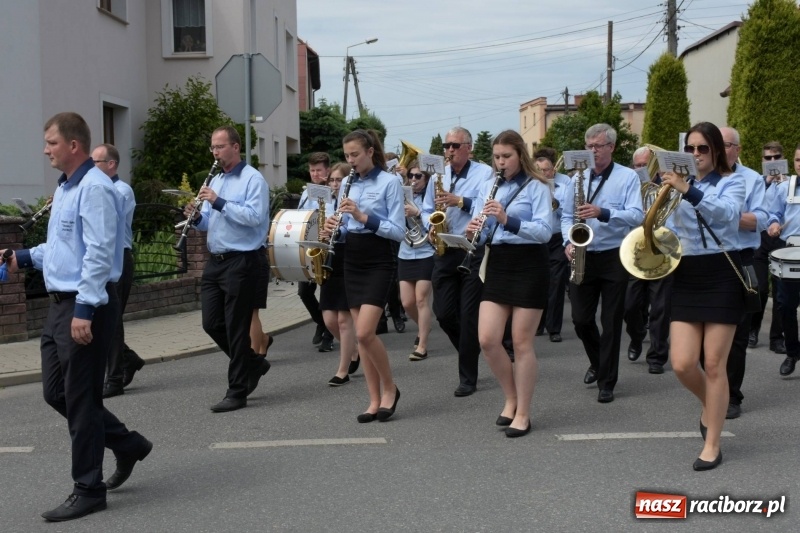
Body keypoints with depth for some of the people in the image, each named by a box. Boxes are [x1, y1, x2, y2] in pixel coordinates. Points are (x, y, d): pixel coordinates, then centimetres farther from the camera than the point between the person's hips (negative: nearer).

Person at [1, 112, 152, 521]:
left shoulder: (94, 188, -16)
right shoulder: (65, 188, 16)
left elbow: (98, 254, -23)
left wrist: (84, 310, -26)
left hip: (86, 307, -10)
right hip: (60, 304, 10)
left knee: (80, 398, -2)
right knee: (56, 393, 14)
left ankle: (88, 491, 11)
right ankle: (126, 444, 29)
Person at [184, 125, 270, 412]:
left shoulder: (253, 179, -8)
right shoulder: (215, 181, 18)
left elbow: (254, 216, -22)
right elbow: (209, 222, 19)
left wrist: (219, 202, -23)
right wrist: (197, 218, -3)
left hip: (241, 262, -8)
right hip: (215, 261, 8)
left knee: (236, 328, -2)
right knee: (211, 323, 8)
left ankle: (237, 392, 7)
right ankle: (253, 364, 28)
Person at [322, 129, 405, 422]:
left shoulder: (389, 182, -7)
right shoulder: (347, 185, 10)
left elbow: (399, 231, -13)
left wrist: (364, 216, -24)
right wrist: (333, 228, -7)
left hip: (378, 261, -6)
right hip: (352, 260, 6)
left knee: (365, 332, -15)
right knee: (361, 335, 5)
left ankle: (390, 388, 6)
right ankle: (374, 400, 13)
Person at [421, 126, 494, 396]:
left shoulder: (484, 173, -4)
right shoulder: (438, 176, 13)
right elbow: (426, 210, 16)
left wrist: (461, 201, -25)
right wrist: (431, 225, -4)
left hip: (474, 250, -5)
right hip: (444, 251, 5)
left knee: (469, 314, -2)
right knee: (443, 312, 4)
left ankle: (468, 377, 7)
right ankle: (470, 350, 31)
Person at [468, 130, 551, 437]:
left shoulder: (537, 187, -5)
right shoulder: (488, 188, 11)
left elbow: (545, 231, -16)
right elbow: (480, 230, 10)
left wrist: (508, 220, -28)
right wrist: (473, 231, -14)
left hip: (529, 265, -5)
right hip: (497, 265, 5)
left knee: (522, 342, -1)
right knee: (487, 340, -3)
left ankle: (523, 413, 11)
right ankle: (511, 398, 19)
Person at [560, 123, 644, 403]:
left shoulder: (628, 177, -3)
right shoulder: (578, 177, 9)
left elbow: (636, 215, -15)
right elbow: (566, 216, 12)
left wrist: (602, 213, -28)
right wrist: (569, 242, -7)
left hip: (614, 257, -3)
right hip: (583, 256, 4)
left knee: (611, 322, 1)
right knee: (581, 319, 5)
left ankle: (606, 382, 11)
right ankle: (598, 362, 33)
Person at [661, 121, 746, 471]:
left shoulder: (731, 183, -1)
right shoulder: (679, 186, 10)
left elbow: (727, 212, -24)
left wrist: (689, 192, -38)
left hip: (721, 275, -4)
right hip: (686, 278, 4)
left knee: (713, 365, -2)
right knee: (681, 364, -4)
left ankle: (712, 445, 10)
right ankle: (709, 404, 30)